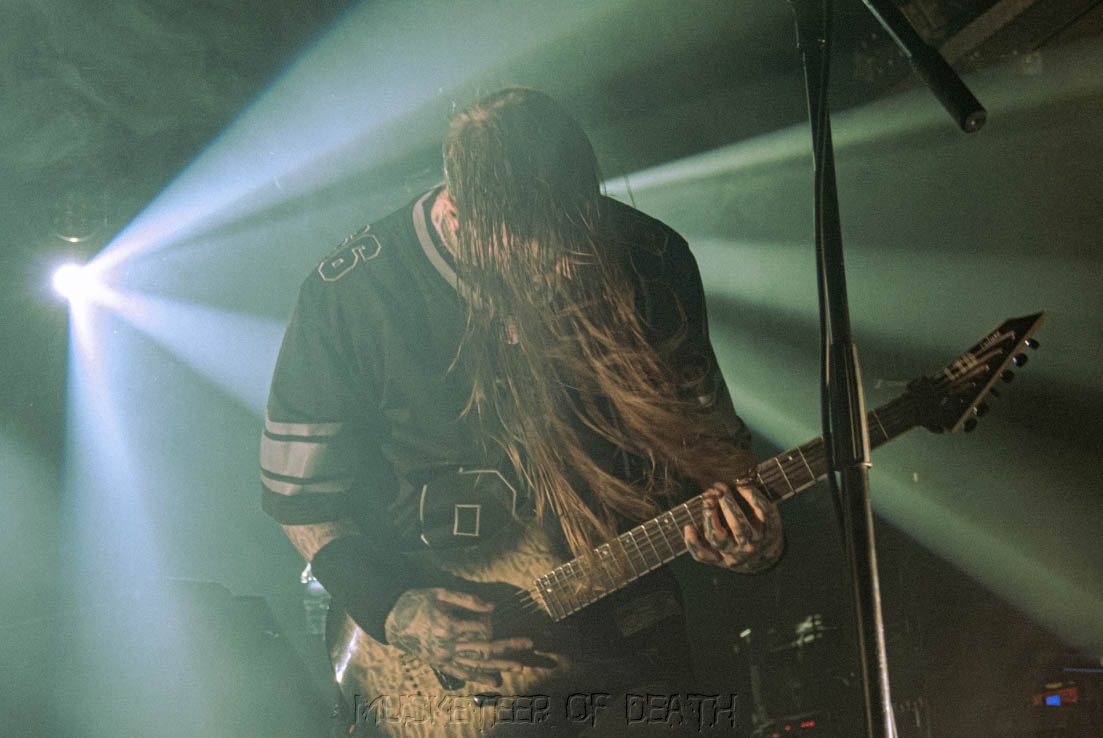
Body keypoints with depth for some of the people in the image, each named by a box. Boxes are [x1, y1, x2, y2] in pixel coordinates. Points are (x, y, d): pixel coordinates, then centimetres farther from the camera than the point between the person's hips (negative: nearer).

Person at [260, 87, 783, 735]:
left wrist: (739, 511, -16)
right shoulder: (351, 294, -16)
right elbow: (300, 487, -6)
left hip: (625, 614, 2)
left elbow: (707, 423, 4)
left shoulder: (649, 261, -9)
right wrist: (390, 610, -17)